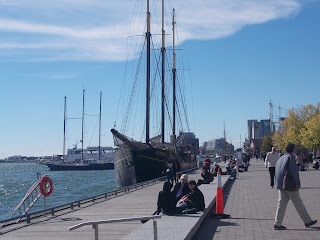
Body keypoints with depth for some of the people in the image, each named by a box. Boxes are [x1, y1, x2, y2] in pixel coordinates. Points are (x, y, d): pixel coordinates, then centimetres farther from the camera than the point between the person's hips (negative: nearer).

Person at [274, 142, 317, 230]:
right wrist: (297, 184, -13)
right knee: (298, 203, 3)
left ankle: (277, 224, 3)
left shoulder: (280, 159, 14)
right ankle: (307, 221, 15)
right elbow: (294, 172, -16)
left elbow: (277, 173, 17)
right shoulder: (290, 158, -11)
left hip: (281, 185, 7)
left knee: (281, 203, 6)